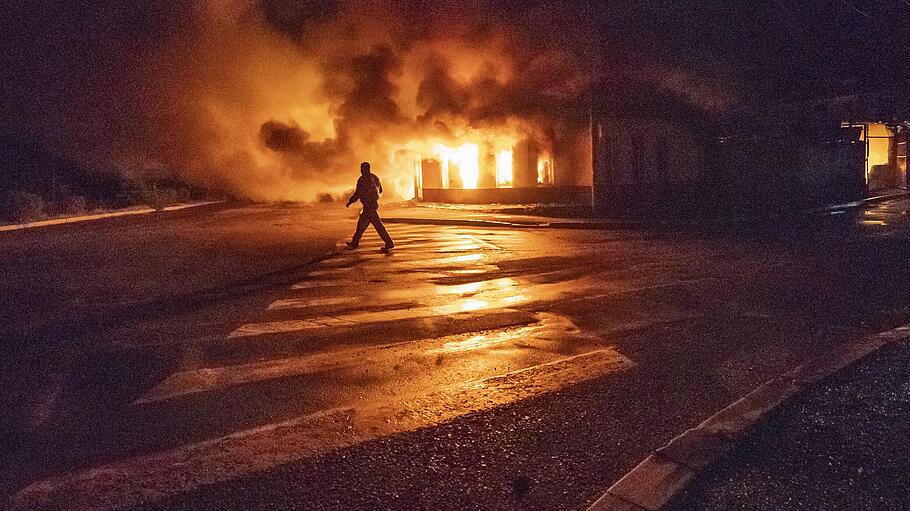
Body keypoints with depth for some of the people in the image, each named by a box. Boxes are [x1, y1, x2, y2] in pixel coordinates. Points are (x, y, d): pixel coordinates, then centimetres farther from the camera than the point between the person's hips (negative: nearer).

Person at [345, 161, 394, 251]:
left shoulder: (362, 179, -12)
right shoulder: (375, 177, 12)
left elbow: (358, 193, -14)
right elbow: (380, 190, 21)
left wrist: (349, 202, -3)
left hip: (369, 206, -9)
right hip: (374, 203, 9)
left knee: (377, 225, -9)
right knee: (361, 224, 15)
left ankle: (389, 243, -10)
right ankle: (354, 243, 22)